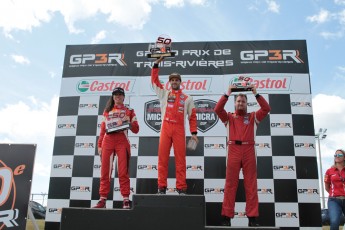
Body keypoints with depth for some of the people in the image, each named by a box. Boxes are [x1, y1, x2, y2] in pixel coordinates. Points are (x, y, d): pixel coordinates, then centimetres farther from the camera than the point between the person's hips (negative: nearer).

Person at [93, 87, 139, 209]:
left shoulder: (129, 110, 14)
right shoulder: (107, 111, 21)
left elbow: (136, 130, 8)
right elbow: (102, 129, 17)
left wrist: (129, 121, -10)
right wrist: (99, 145, 9)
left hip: (122, 141, -2)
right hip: (107, 141, 3)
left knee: (123, 171, -7)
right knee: (105, 171, -1)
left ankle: (126, 200, -5)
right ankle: (102, 199, 3)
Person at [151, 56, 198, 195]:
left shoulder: (187, 98, 13)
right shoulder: (164, 94, 15)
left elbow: (192, 116, 11)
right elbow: (154, 80, 9)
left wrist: (194, 132, 2)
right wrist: (157, 64, 2)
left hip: (179, 129, -1)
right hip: (165, 128, 1)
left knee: (180, 159, -2)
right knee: (163, 157, -2)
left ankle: (181, 188, 2)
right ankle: (162, 187, 4)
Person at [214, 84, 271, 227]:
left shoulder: (253, 117, 18)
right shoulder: (229, 117, 15)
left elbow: (266, 109, 5)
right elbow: (217, 109, -1)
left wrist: (256, 94, 2)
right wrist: (227, 94, -2)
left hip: (249, 151, 1)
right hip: (233, 151, -1)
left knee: (251, 185, 1)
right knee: (230, 184, -1)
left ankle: (252, 217, 4)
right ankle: (227, 217, 2)